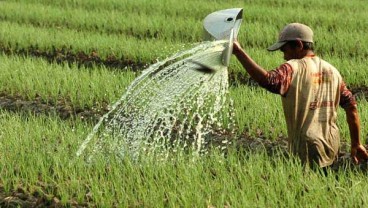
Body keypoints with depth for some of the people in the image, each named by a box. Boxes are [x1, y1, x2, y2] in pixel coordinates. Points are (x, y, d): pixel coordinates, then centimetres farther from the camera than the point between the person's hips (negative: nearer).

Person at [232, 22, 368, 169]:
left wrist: (239, 52, -26)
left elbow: (269, 81, -28)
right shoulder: (332, 71, 13)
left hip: (308, 149, -7)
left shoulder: (293, 68, -9)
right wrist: (356, 145, 20)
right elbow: (351, 107, 13)